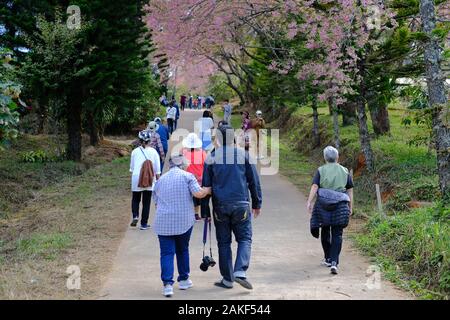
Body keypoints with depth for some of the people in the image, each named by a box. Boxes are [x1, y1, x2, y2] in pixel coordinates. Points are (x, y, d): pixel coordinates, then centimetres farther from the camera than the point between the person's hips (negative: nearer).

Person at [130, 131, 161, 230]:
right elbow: (157, 169, 0)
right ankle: (144, 224, 10)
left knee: (135, 199, 17)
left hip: (136, 178, 1)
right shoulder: (153, 152, -2)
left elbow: (131, 167, 8)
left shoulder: (135, 152, 1)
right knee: (146, 202, 7)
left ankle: (135, 216, -7)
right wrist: (158, 179, 11)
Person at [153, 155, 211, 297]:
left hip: (163, 222, 2)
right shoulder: (187, 176, 2)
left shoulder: (160, 180, 16)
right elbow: (198, 193, -12)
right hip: (184, 220, -1)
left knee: (166, 252, 0)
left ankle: (167, 284, -12)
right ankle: (184, 280, 25)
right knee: (182, 250, 16)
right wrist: (209, 190, 6)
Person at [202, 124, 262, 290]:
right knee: (244, 238, 7)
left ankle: (227, 279, 10)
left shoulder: (211, 157, 2)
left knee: (224, 242, 9)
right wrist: (257, 203, 13)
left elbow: (206, 185, 4)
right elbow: (254, 181, 4)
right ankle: (240, 272, -13)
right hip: (241, 205, -1)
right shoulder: (244, 154, 1)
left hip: (220, 206, 1)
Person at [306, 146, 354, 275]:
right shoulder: (345, 171, 8)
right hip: (340, 206, 0)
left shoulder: (321, 170, 3)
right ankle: (334, 262, -14)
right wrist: (350, 207, 13)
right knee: (337, 235, 0)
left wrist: (309, 202, -13)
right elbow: (350, 190, 8)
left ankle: (328, 259, 29)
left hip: (323, 205, 0)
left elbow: (314, 187, -9)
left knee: (325, 232, 17)